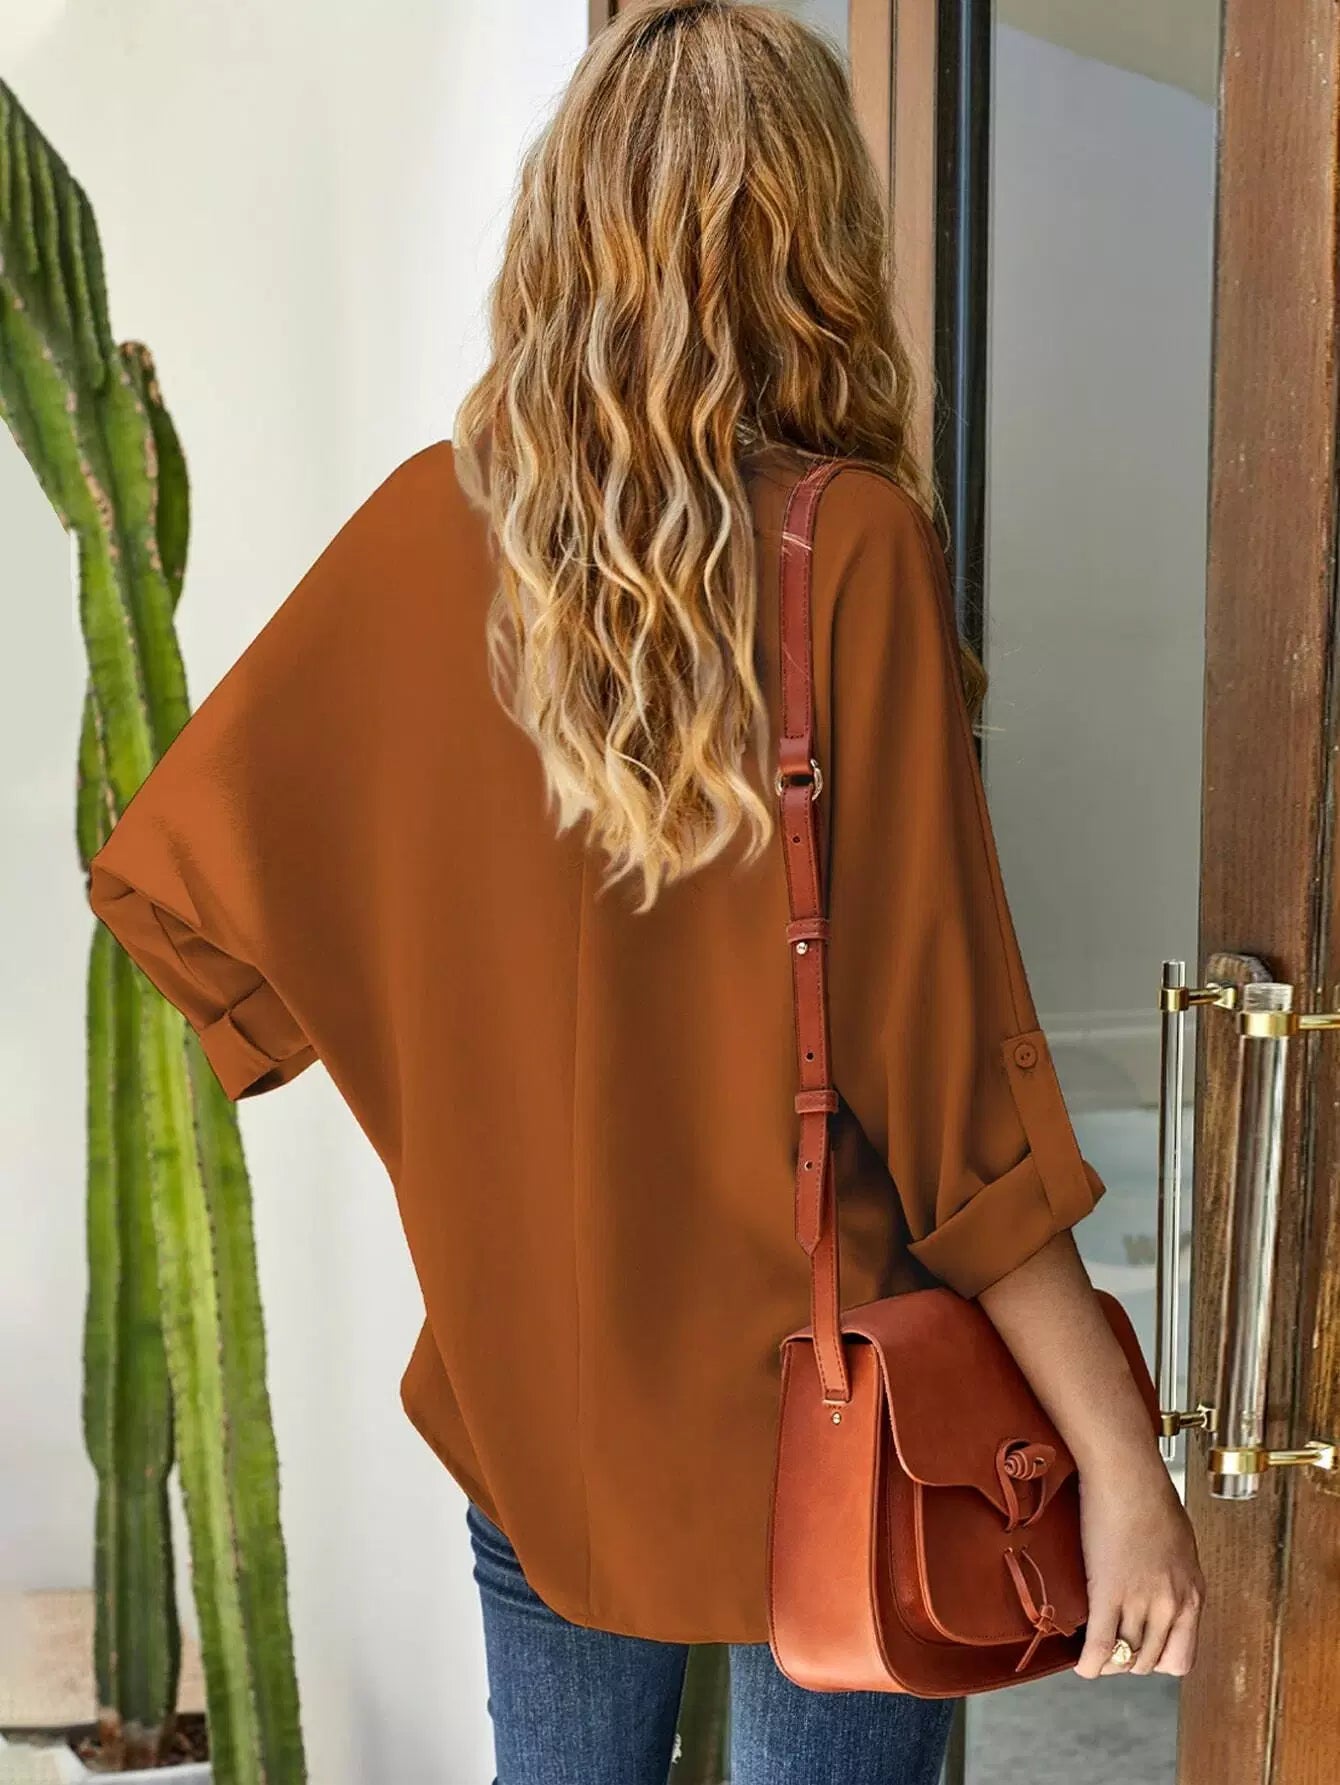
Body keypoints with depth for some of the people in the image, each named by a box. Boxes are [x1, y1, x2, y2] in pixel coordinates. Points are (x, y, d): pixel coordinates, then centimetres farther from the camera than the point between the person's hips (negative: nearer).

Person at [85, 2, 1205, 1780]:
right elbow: (946, 1056, -19)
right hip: (820, 1412, -3)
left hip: (530, 1385, 4)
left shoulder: (431, 521, -5)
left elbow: (184, 855, 2)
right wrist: (1120, 1456, -11)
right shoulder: (852, 548, -17)